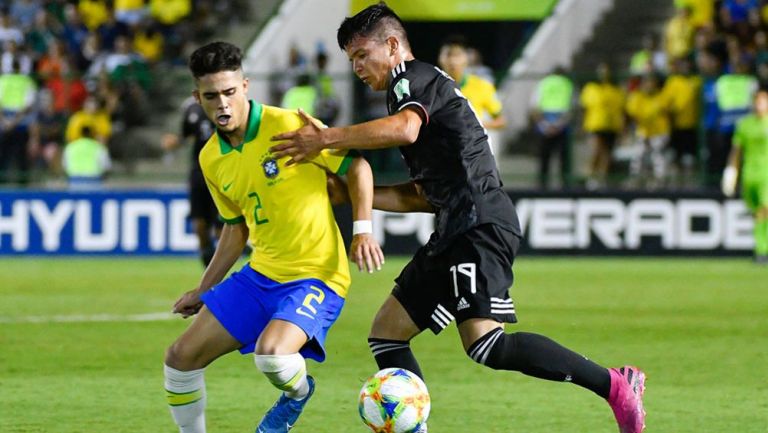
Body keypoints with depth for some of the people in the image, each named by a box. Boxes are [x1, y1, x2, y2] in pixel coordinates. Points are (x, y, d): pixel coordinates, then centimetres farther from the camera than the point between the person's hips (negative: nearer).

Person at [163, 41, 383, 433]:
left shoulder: (288, 125, -14)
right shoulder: (211, 160, 7)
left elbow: (356, 166, -6)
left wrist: (362, 231, -17)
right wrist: (204, 290, 20)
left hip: (315, 277, -7)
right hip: (261, 273, 7)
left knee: (271, 354, -32)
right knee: (180, 358, 1)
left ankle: (297, 394, 5)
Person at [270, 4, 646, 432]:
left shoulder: (415, 77, 0)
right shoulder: (422, 91, 29)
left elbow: (404, 128, -25)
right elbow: (424, 195, 29)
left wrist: (327, 138, -18)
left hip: (480, 223, -11)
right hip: (456, 231, 11)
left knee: (486, 344, -24)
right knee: (387, 332, 9)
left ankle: (614, 385, -22)